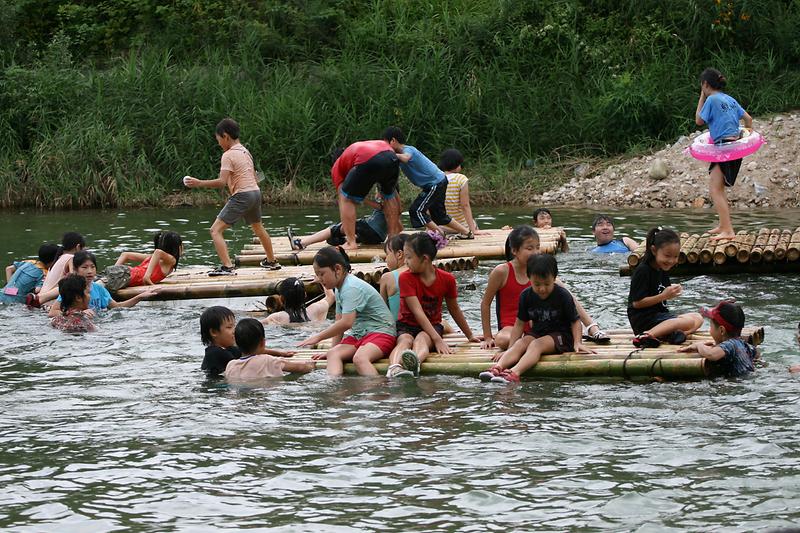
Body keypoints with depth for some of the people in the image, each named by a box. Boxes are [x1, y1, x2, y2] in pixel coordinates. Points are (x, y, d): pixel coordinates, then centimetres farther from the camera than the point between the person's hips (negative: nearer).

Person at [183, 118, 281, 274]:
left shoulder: (228, 155, -11)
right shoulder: (245, 151, 15)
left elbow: (222, 182, -21)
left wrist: (199, 183, -18)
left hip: (242, 195, -9)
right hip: (255, 191, 9)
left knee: (216, 230, -10)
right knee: (258, 228, 32)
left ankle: (227, 266, -22)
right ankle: (272, 261, 48)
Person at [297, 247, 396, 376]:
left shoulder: (352, 288, -16)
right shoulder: (339, 289, 17)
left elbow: (346, 323, -24)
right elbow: (339, 322, 19)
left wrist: (318, 337, -16)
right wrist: (333, 348, 8)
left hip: (380, 332, -9)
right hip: (358, 335, 9)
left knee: (360, 358, -37)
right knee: (333, 354, -20)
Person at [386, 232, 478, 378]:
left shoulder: (447, 279, -3)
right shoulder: (406, 278, -10)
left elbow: (454, 310, 14)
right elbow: (418, 312, -19)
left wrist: (470, 336, 23)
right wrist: (437, 339, -28)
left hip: (432, 326, 0)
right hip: (407, 325, 0)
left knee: (421, 338, -35)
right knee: (405, 340, -35)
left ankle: (415, 360, -72)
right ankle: (394, 368, -68)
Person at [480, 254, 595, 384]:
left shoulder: (563, 296, -10)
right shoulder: (526, 296, 0)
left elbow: (575, 321, -4)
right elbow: (520, 323, 6)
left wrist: (577, 343, -17)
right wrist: (510, 349, 1)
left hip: (561, 335, -5)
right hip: (537, 333, 5)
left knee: (536, 344, -33)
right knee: (520, 343, -26)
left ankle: (514, 373, -58)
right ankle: (497, 368, -51)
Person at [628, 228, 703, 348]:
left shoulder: (662, 270, 13)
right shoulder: (643, 271, -15)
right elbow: (637, 303, -19)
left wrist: (672, 291, -4)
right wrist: (664, 296, -21)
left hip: (660, 314, 10)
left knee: (698, 318, 7)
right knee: (690, 322, -22)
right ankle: (648, 336, -31)